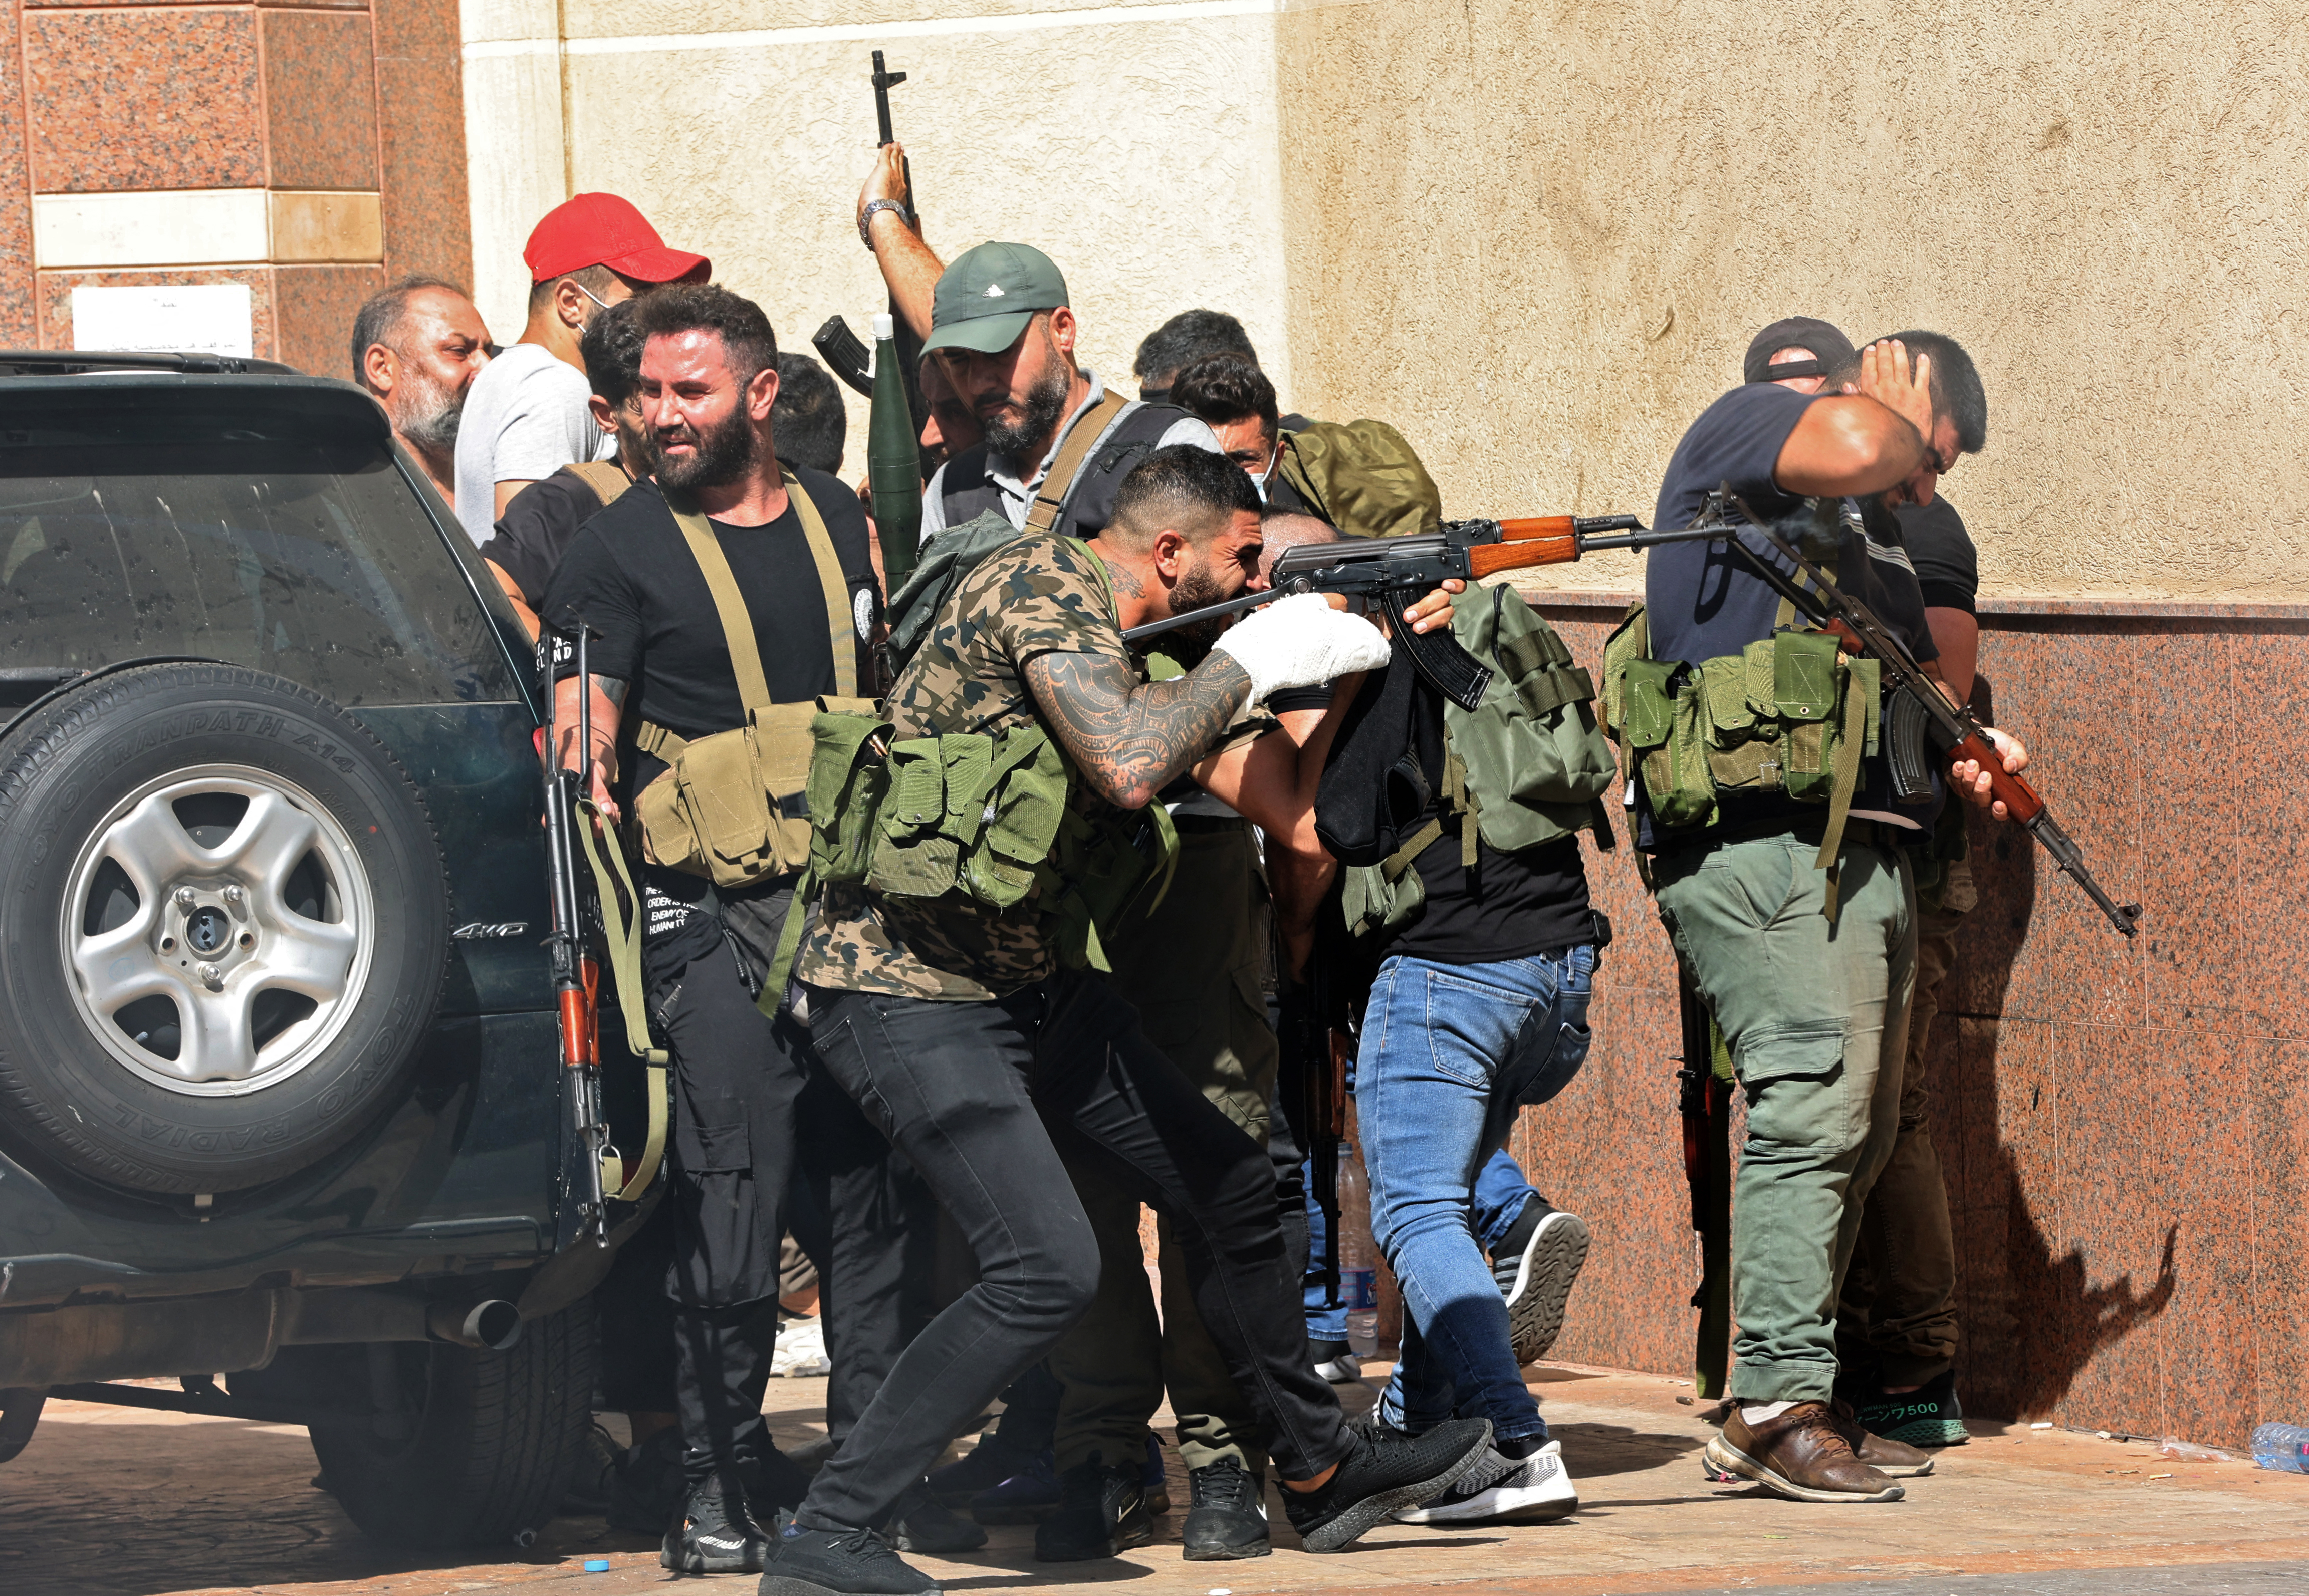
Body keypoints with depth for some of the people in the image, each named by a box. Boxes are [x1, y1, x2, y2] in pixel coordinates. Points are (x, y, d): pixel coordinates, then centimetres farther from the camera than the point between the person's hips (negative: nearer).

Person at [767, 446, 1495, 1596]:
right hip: (902, 994, -10)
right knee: (1047, 1267, -20)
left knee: (1231, 1192, 16)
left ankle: (1320, 1470, 35)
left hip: (1031, 986, 10)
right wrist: (1250, 659, -14)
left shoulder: (1152, 652, 13)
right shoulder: (1044, 584, -15)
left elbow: (1274, 792, 14)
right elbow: (1128, 764, -28)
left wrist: (1364, 658, 4)